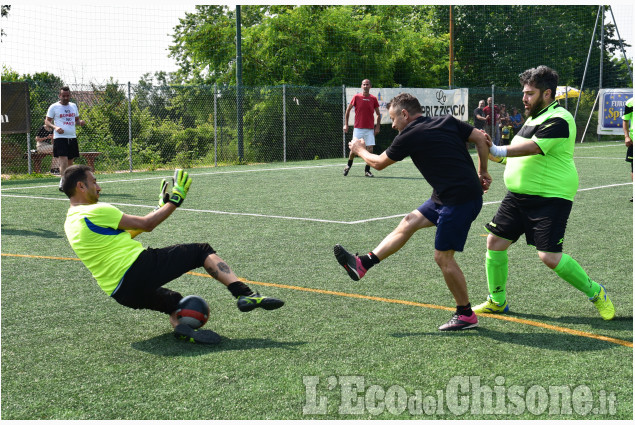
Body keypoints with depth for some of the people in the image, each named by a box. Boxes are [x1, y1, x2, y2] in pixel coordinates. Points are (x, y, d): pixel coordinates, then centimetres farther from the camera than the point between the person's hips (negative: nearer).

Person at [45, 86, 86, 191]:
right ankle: (62, 184, -15)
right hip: (60, 138, -5)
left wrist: (81, 122, 1)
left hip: (72, 138, 5)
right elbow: (47, 121, 0)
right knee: (64, 161, -16)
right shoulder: (54, 107, 1)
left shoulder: (73, 106, 16)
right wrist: (55, 127, -19)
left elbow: (77, 120, 25)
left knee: (70, 163, 7)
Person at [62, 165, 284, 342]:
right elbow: (146, 224, -5)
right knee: (202, 251, 0)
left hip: (120, 293, 9)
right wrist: (176, 199, 7)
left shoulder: (71, 223, 18)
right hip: (138, 268, -9)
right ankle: (245, 294, -12)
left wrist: (160, 208, 29)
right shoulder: (96, 211, -11)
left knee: (174, 301, 27)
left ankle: (180, 325, -6)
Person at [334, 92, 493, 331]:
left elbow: (379, 163, 8)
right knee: (409, 223, 13)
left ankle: (466, 315, 11)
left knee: (443, 257, 0)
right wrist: (483, 173, 14)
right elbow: (482, 139, 6)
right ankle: (362, 265, 18)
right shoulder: (448, 122, 9)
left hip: (459, 200, -9)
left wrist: (360, 150, 27)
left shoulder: (409, 136, -9)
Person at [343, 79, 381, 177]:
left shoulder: (373, 99, 4)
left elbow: (378, 114, 12)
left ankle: (367, 170, 6)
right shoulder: (356, 97, 0)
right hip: (358, 128, -1)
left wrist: (377, 127, 3)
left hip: (370, 129, 1)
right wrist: (346, 124, 4)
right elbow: (348, 110, 9)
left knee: (370, 149, -5)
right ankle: (349, 164, 25)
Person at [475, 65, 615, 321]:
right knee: (495, 242, 4)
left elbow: (531, 147, -27)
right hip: (518, 196, 9)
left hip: (550, 198, -9)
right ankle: (497, 301, 20)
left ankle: (595, 293, 11)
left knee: (550, 257, -13)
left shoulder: (558, 120, -15)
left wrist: (497, 151, -28)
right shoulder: (534, 117, 16)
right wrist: (502, 157, 8)